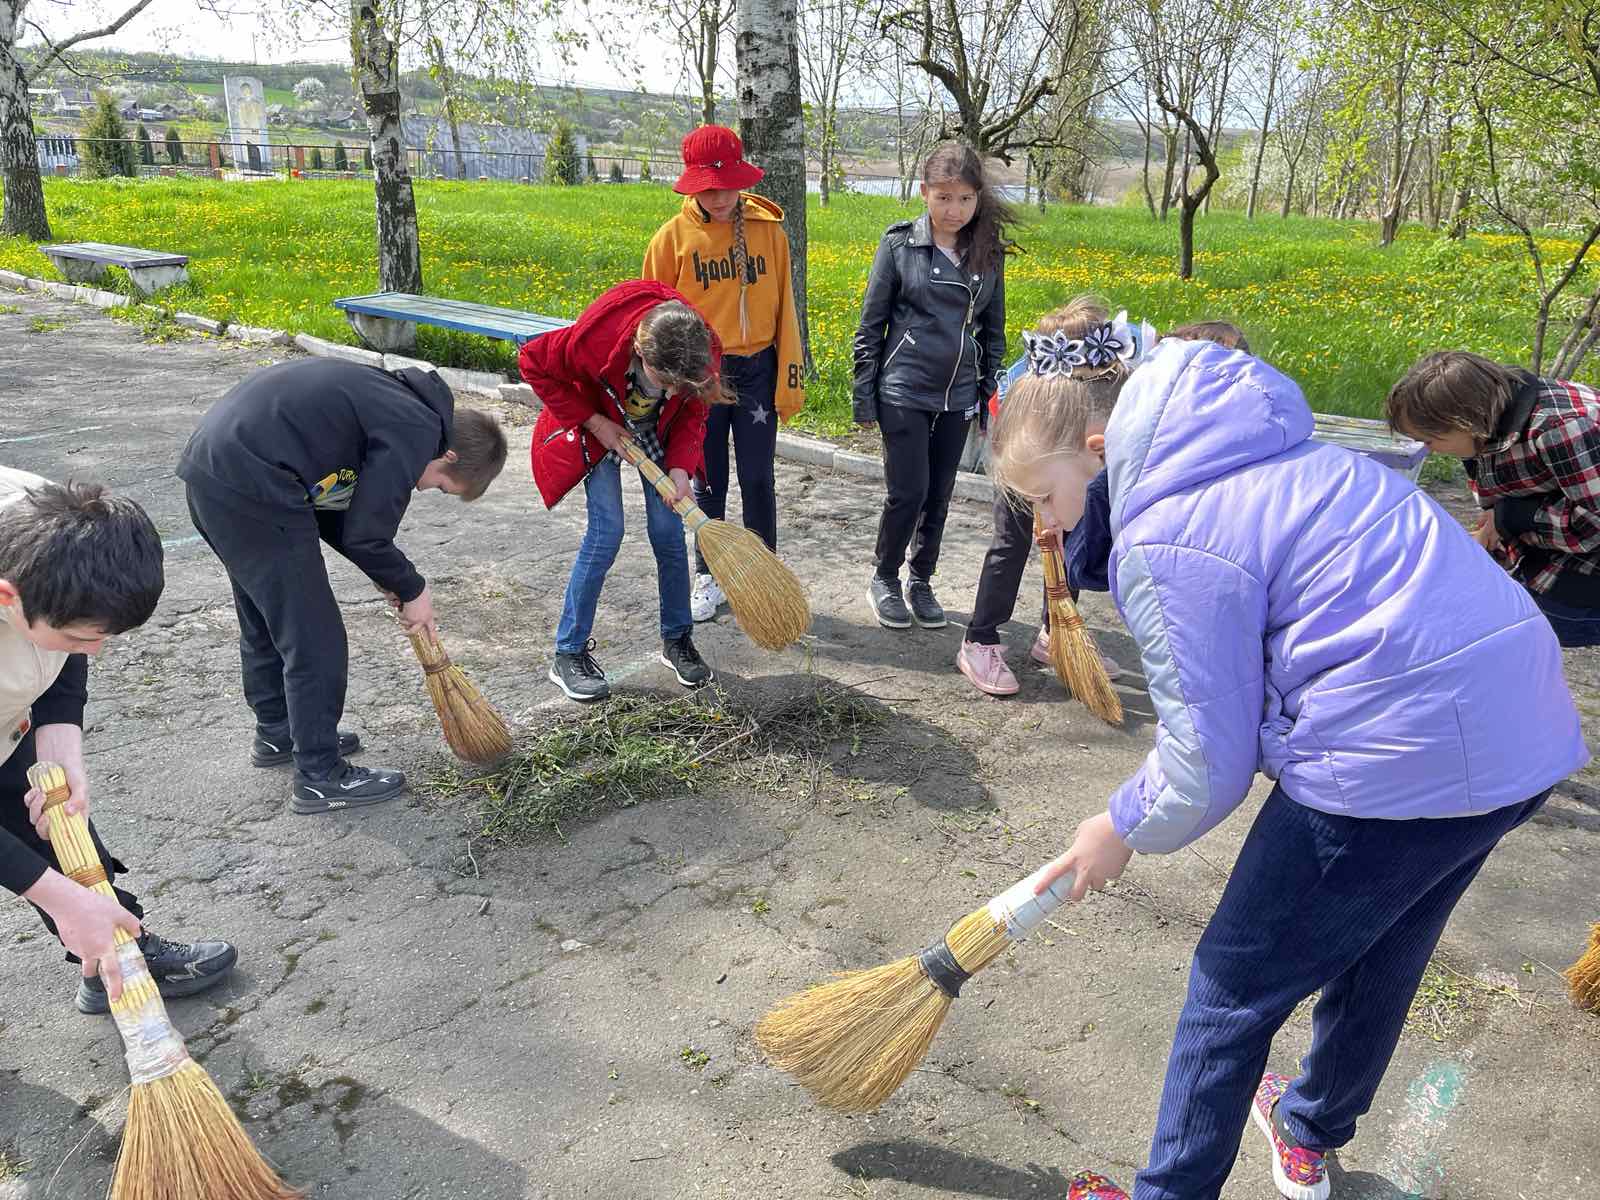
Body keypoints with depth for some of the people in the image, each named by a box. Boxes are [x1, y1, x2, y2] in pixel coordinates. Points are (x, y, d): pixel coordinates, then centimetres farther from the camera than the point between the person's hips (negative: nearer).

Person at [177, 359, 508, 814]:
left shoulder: (391, 401, 17)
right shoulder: (418, 430, -11)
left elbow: (335, 505, 19)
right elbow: (365, 535, -11)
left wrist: (391, 580, 16)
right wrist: (412, 590, 6)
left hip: (209, 467, 10)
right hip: (250, 489, -10)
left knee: (265, 619, 25)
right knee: (315, 639, 2)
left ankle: (277, 732, 43)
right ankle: (320, 776, 14)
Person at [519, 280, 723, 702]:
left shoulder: (702, 352, -30)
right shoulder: (595, 338, -40)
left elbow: (691, 415, -11)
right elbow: (534, 363, -20)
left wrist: (679, 468, -26)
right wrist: (593, 422, -21)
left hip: (657, 431, 3)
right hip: (596, 425, -3)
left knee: (669, 533, -1)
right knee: (606, 534, -12)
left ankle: (677, 639, 18)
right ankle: (569, 654, 1)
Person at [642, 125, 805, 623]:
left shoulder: (768, 230, -1)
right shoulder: (673, 237, -4)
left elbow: (784, 308, 3)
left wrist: (790, 377, 2)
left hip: (756, 371, 0)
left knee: (758, 481, 4)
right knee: (707, 484, 10)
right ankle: (709, 577, 26)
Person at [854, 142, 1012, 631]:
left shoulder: (989, 252, 4)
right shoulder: (900, 243, -6)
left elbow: (994, 329, 12)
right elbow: (871, 323, -2)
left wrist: (994, 395, 10)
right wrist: (864, 396, -4)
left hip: (957, 395, 4)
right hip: (903, 390, -3)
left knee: (939, 495, 10)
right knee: (908, 493, -5)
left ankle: (921, 581, 28)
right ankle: (884, 580, 18)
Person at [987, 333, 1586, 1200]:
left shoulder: (1162, 544, -17)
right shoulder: (1260, 447, 11)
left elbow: (1210, 762, -13)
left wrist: (1125, 829, 5)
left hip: (1397, 759, -10)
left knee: (1235, 988, 8)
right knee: (1379, 958, 28)